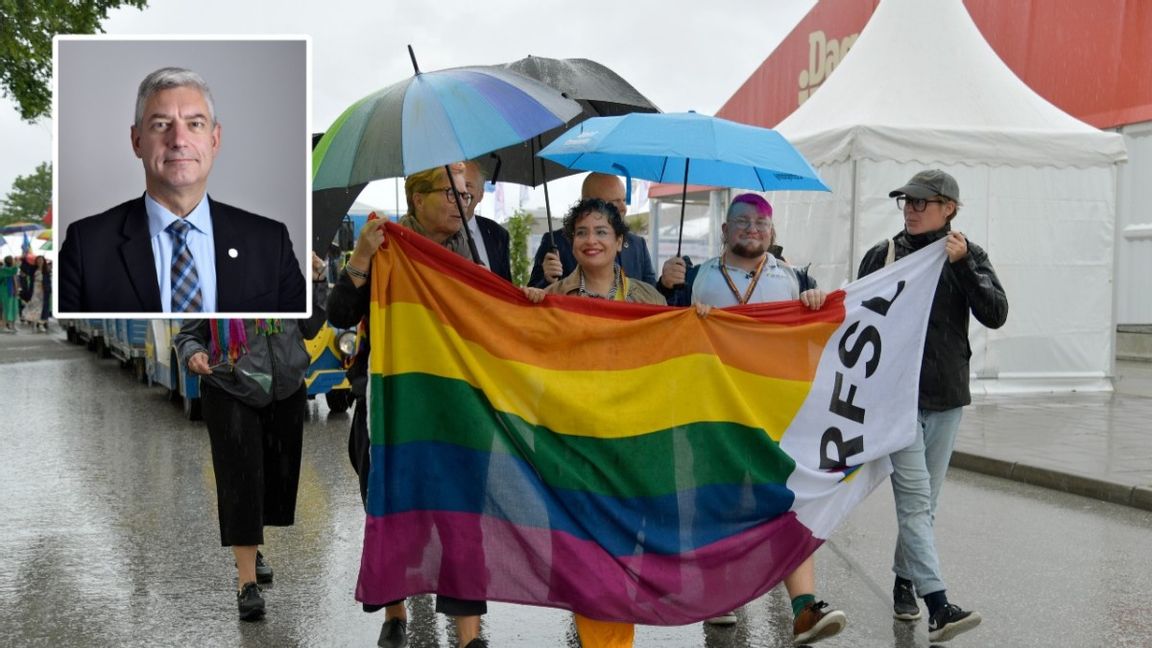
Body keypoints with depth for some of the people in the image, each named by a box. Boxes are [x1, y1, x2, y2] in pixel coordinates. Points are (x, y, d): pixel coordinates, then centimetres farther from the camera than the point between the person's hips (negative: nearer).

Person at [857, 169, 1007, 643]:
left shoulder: (969, 256, 4)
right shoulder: (882, 254, 1)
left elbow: (996, 315, -8)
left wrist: (962, 265, -18)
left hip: (946, 397, 2)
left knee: (924, 502, 11)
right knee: (914, 499, -11)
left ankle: (904, 582, 28)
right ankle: (938, 606, -16)